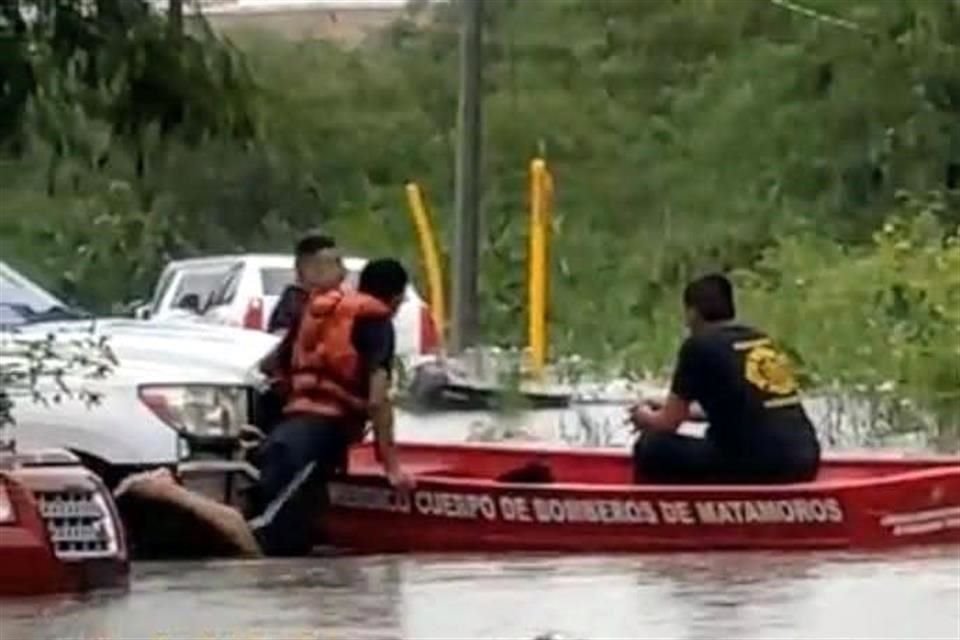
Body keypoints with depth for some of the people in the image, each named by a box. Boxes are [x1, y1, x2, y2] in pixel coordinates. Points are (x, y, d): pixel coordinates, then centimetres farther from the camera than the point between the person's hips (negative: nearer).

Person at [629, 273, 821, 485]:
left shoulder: (699, 346, -4)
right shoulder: (762, 341, 17)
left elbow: (668, 424, 3)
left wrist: (645, 418, 26)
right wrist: (682, 410, 38)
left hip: (757, 468, -8)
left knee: (651, 447, 6)